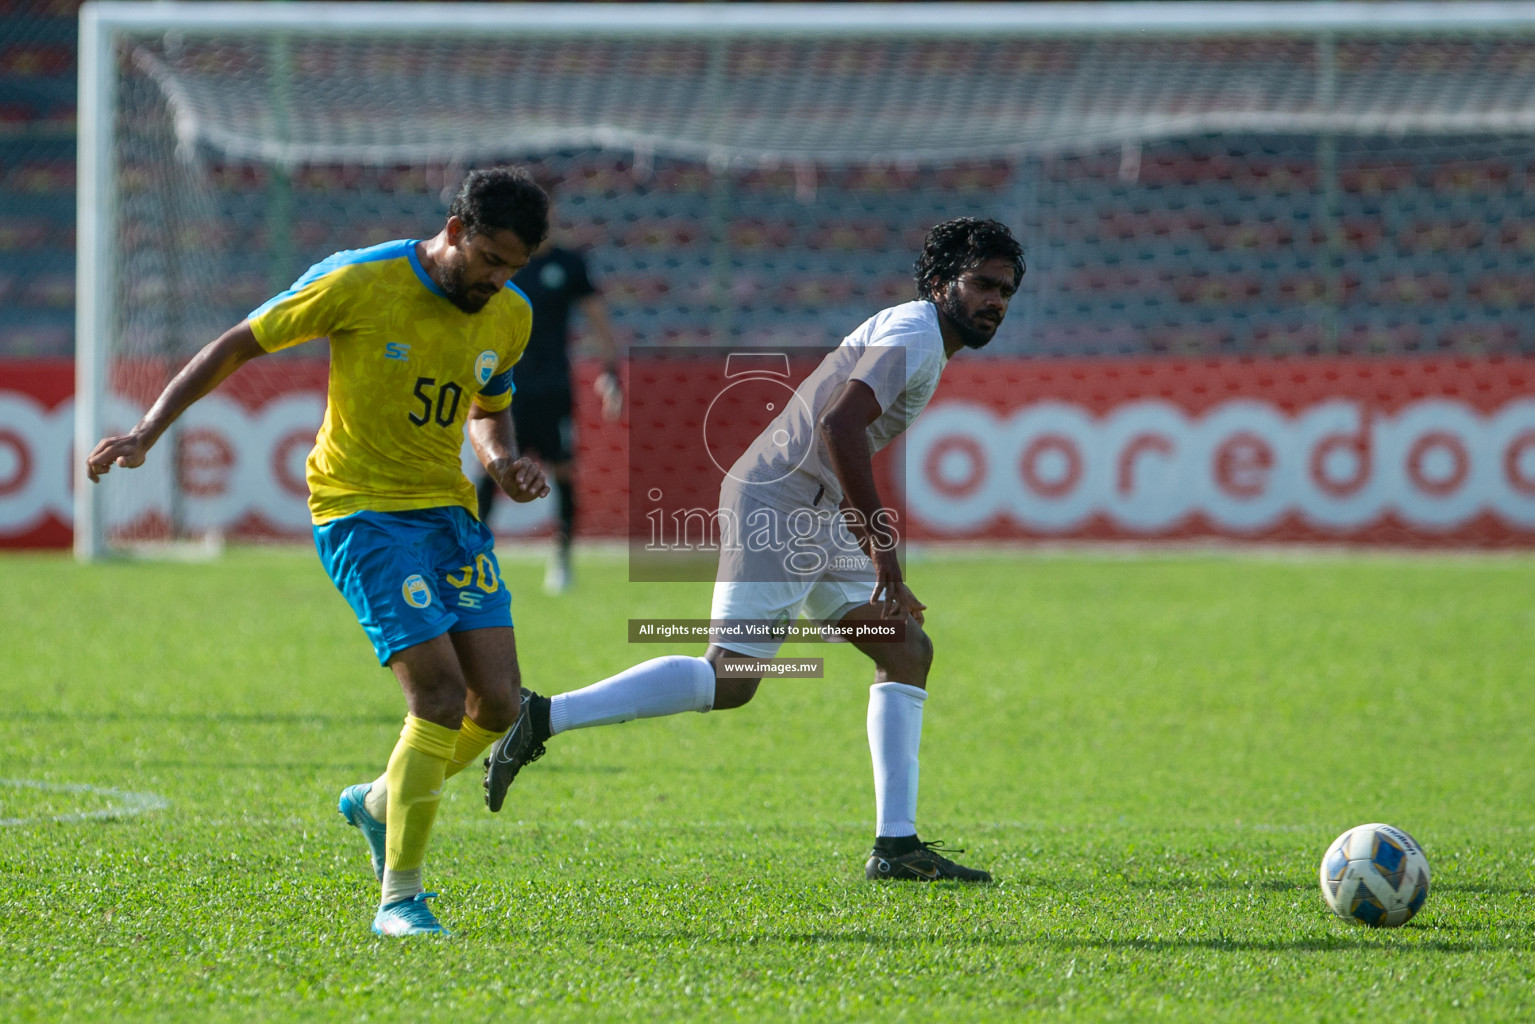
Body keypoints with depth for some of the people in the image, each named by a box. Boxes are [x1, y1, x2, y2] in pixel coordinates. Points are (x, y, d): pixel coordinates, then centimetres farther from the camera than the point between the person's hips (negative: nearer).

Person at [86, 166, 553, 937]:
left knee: (499, 703, -5)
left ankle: (381, 804, 25)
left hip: (447, 509, 6)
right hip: (361, 510, -6)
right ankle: (398, 901, -9)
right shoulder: (360, 283, -13)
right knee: (441, 698, -19)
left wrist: (503, 462, 1)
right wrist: (147, 432, -7)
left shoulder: (509, 317, 5)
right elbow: (238, 345, -3)